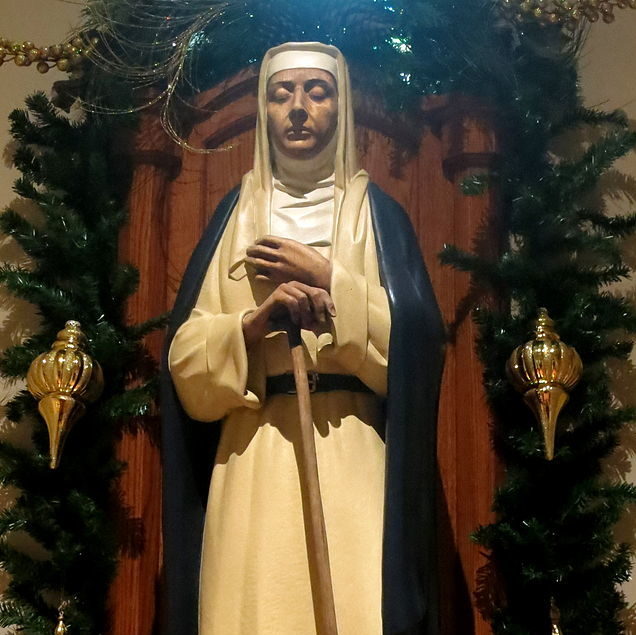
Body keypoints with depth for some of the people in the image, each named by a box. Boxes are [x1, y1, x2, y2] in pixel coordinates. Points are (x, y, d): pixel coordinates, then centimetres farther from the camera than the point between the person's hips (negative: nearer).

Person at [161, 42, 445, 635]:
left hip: (352, 453, -1)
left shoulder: (377, 213, 10)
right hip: (253, 455, 1)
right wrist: (256, 321, -14)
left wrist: (328, 279, -9)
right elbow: (185, 358, 4)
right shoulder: (235, 215, 12)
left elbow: (416, 340, -3)